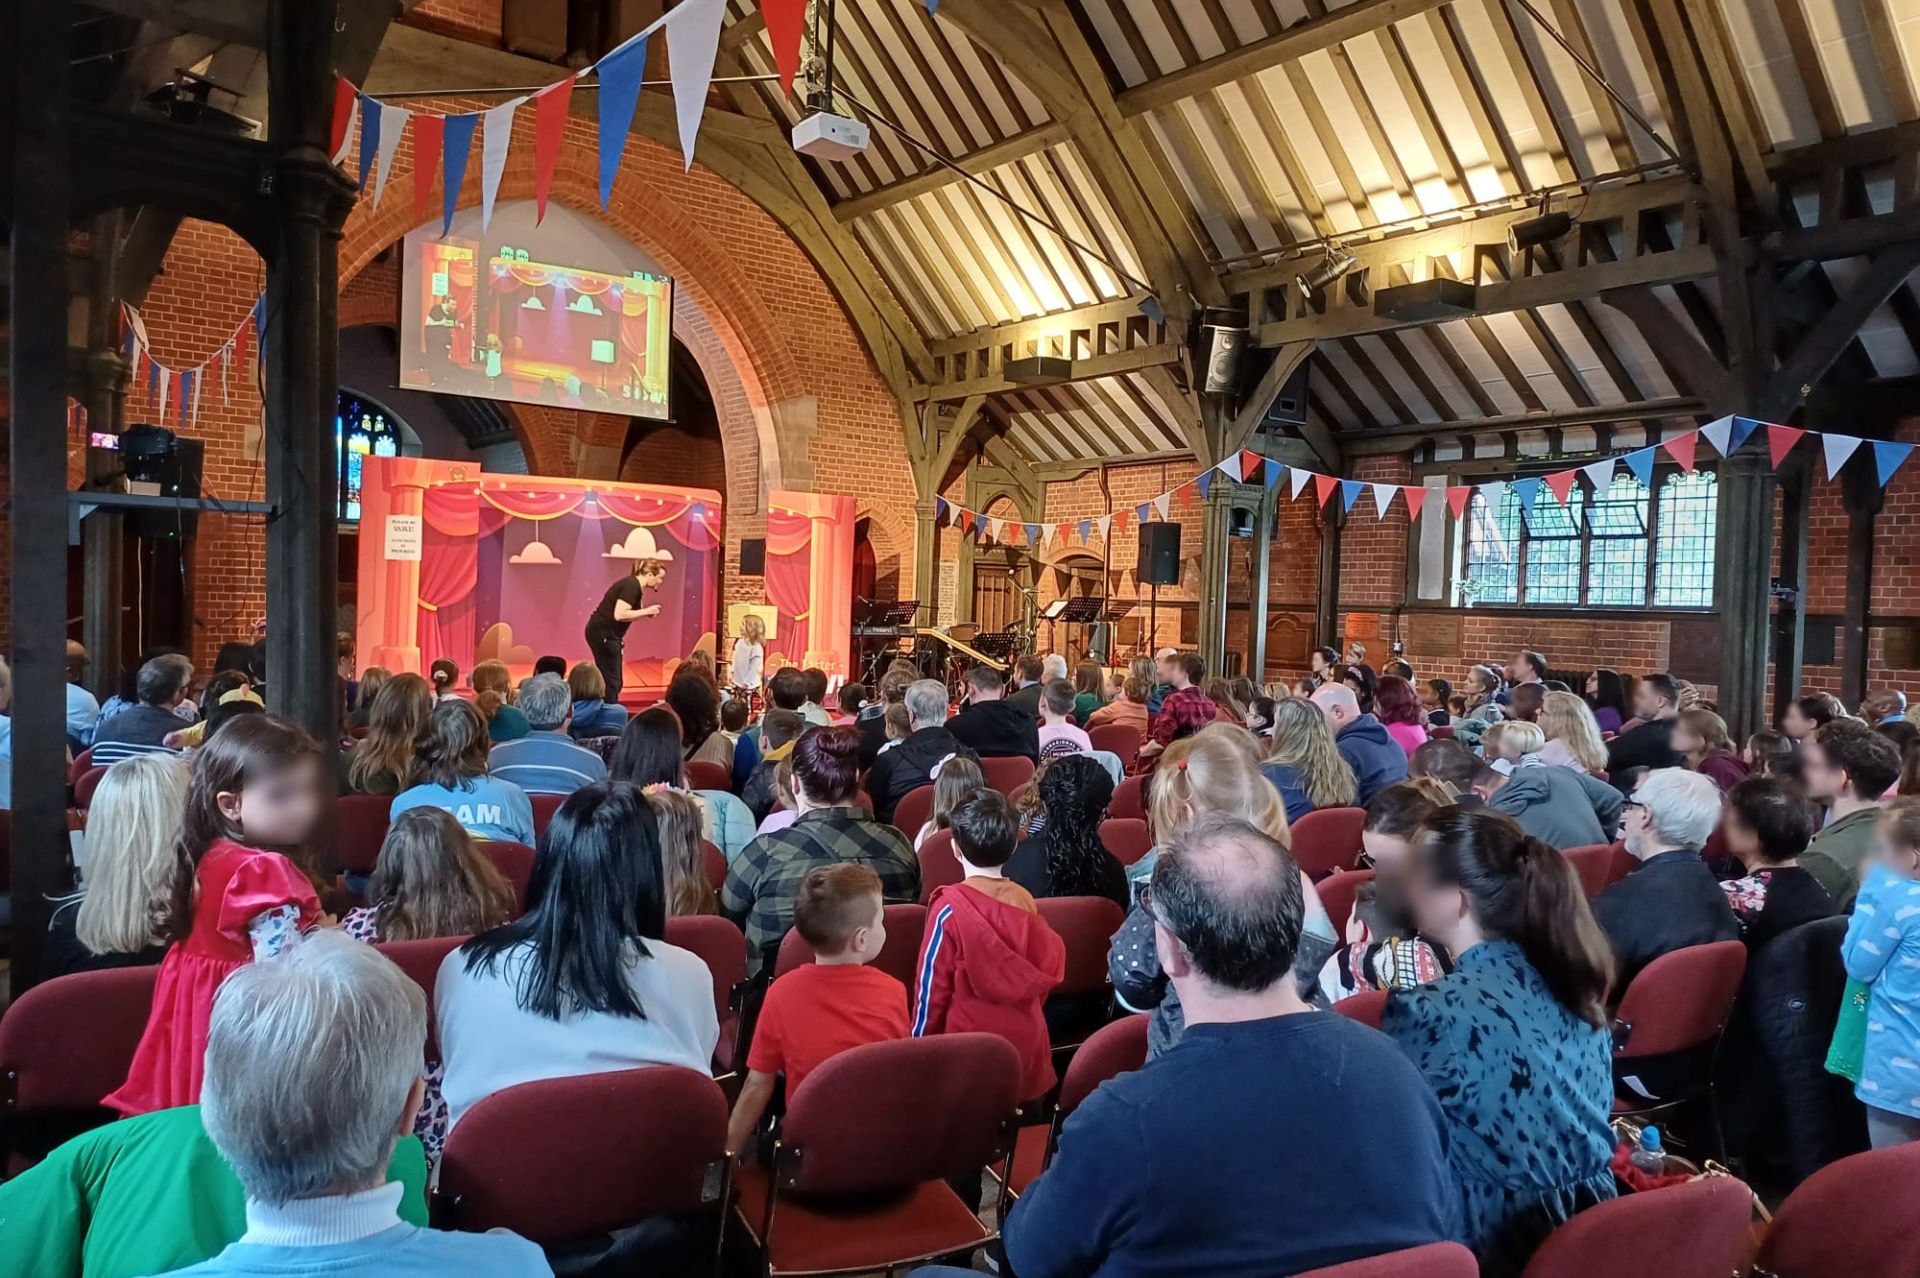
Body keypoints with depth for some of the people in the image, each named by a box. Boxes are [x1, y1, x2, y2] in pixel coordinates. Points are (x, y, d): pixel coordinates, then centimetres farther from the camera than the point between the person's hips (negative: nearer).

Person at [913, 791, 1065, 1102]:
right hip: (1025, 1045, 4)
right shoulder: (1026, 902, -2)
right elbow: (1047, 971, 7)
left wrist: (921, 1040, 4)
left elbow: (933, 983, -10)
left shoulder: (950, 908, -16)